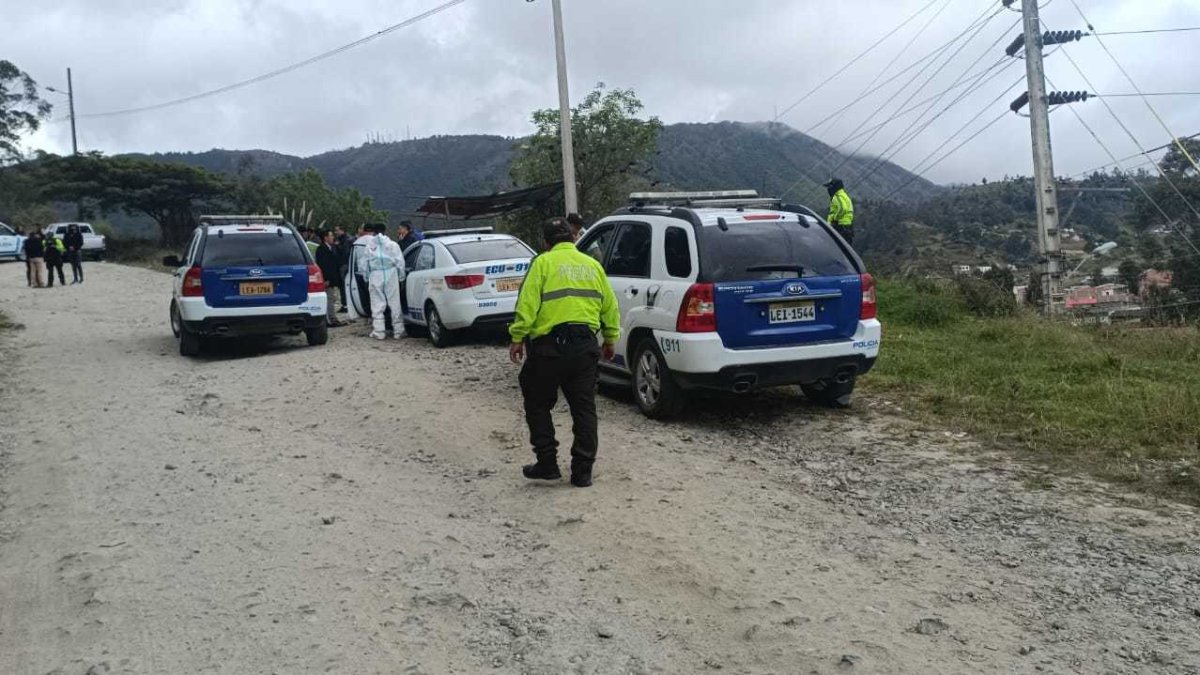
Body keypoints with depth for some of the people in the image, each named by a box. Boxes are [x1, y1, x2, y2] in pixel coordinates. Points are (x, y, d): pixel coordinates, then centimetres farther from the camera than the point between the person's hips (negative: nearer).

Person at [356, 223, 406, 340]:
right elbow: (400, 262, 4)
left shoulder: (368, 246, 6)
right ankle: (398, 330, 7)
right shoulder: (393, 245, 5)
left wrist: (366, 277, 18)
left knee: (377, 304, 4)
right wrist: (401, 276, 12)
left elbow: (362, 264, 9)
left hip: (375, 276, 0)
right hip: (391, 274, 0)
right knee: (394, 303, 5)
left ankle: (379, 331, 2)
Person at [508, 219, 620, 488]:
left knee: (538, 405, 12)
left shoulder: (544, 262, -1)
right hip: (585, 345, 4)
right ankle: (582, 471, 10)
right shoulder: (593, 265, 13)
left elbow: (527, 304, -10)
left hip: (550, 345, -4)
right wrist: (610, 340, 24)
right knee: (584, 408, 9)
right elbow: (610, 307, 15)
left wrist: (518, 337, -6)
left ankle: (547, 464, 11)